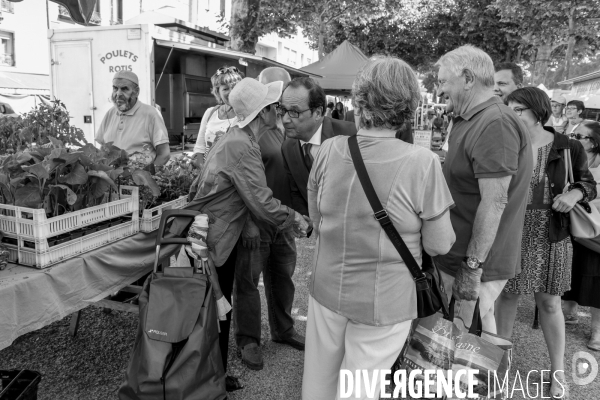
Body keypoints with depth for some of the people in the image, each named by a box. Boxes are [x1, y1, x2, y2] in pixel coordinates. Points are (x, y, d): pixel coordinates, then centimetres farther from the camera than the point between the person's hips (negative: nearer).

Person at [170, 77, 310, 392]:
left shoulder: (232, 136, 7)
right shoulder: (242, 146, -23)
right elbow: (262, 202, -24)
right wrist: (294, 220, -9)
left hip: (213, 234, 10)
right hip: (209, 239, -10)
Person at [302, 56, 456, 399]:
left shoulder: (329, 150, -11)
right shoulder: (422, 163, -21)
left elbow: (317, 220, 3)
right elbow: (439, 245, -11)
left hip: (327, 289, 3)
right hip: (383, 301, -3)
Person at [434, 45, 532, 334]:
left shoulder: (495, 123, -20)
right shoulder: (471, 121, 13)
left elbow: (494, 203, -24)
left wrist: (473, 266, -22)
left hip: (478, 261, -9)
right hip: (459, 255, 9)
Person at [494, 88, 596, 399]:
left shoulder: (568, 148, -5)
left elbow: (588, 183, 7)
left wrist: (575, 193, -14)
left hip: (549, 238, 0)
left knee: (549, 303, 11)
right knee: (507, 295, 13)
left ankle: (558, 370, 30)